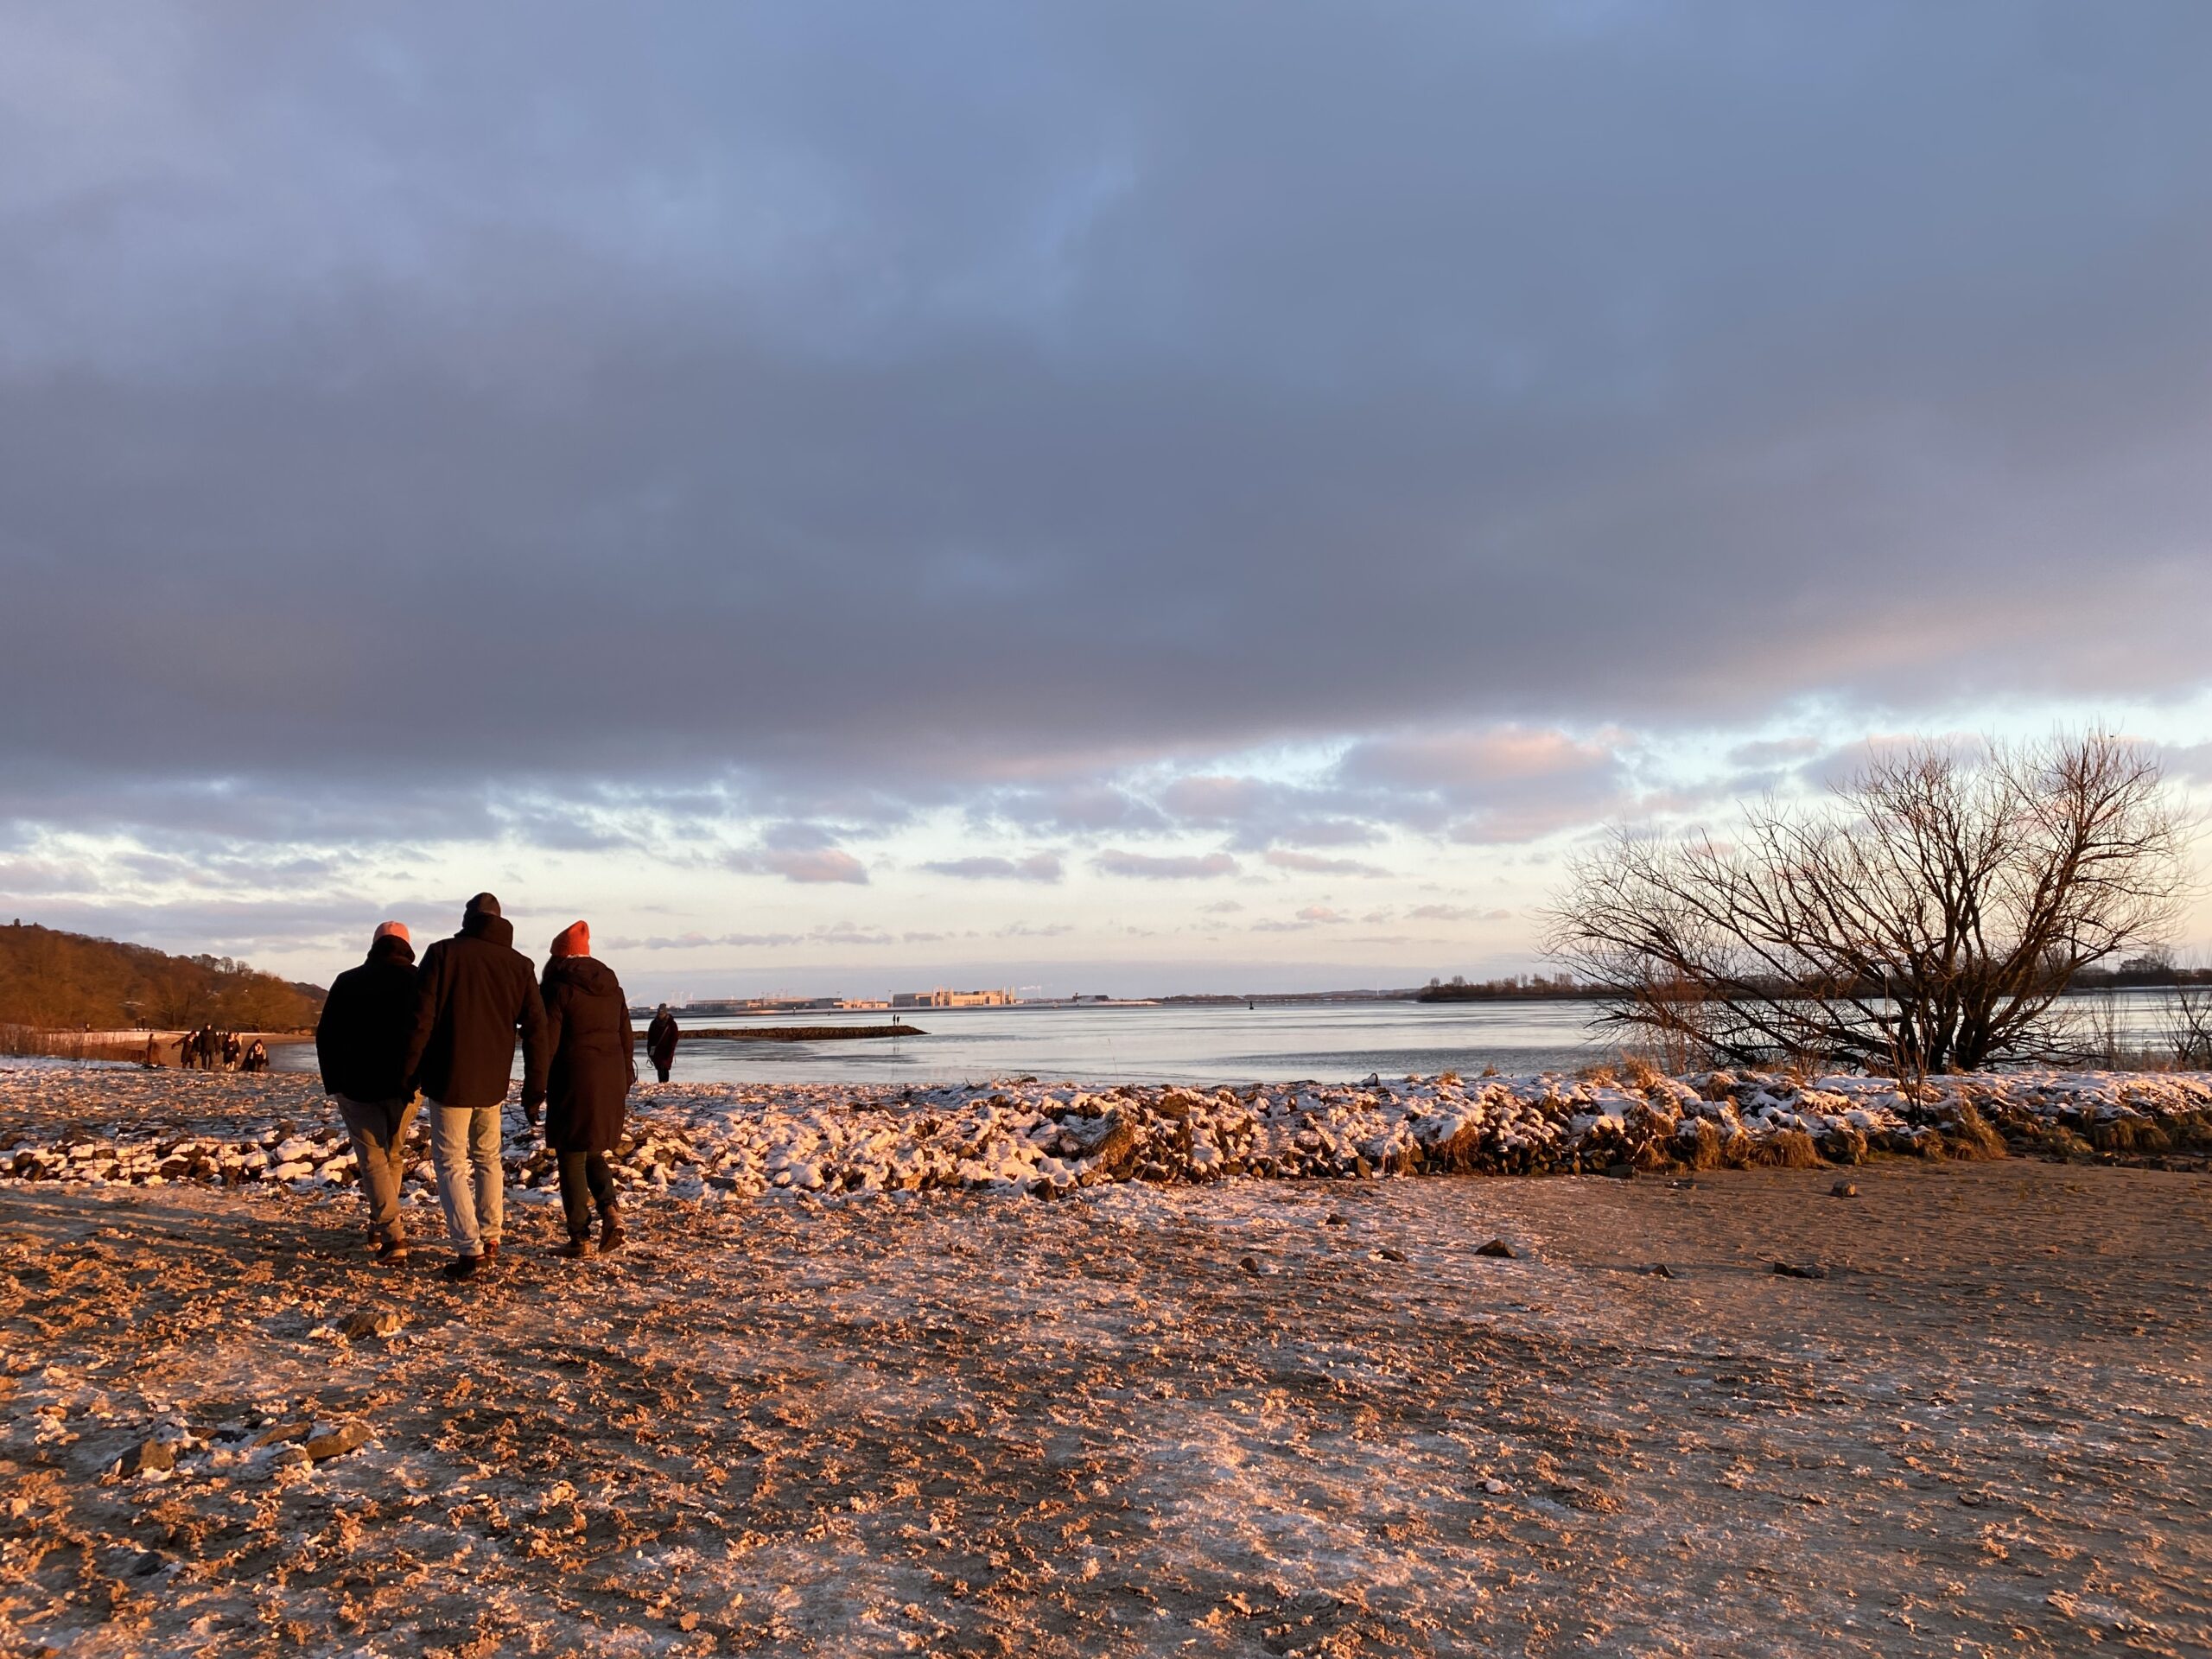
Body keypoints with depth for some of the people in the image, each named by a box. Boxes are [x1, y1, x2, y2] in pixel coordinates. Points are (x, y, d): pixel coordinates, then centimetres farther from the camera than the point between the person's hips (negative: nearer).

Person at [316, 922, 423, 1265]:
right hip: (406, 1087, 1)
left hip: (357, 1086, -1)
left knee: (373, 1159, -1)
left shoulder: (347, 982, 3)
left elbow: (326, 1037, 5)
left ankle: (391, 1236, -14)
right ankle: (381, 1225, 24)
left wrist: (333, 1083, 12)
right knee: (393, 1155, 18)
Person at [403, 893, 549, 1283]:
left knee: (452, 1162, 1)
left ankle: (470, 1250, -8)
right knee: (488, 1157, 21)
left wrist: (408, 1072, -2)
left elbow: (421, 1019, -10)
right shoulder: (519, 965, 5)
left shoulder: (442, 953, -5)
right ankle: (490, 1237, 23)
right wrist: (535, 1085, 8)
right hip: (493, 1082, 4)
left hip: (449, 1079, -4)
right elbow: (536, 1028, 4)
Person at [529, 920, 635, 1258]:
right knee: (593, 1151, 20)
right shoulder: (612, 987, 11)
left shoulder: (558, 988, -7)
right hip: (611, 1081, 6)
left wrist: (533, 1094, -6)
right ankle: (610, 1208, -1)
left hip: (574, 1082, -6)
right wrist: (624, 1085, 22)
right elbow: (627, 1040, 14)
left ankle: (580, 1238, 4)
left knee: (571, 1157, 3)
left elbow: (546, 1044, -11)